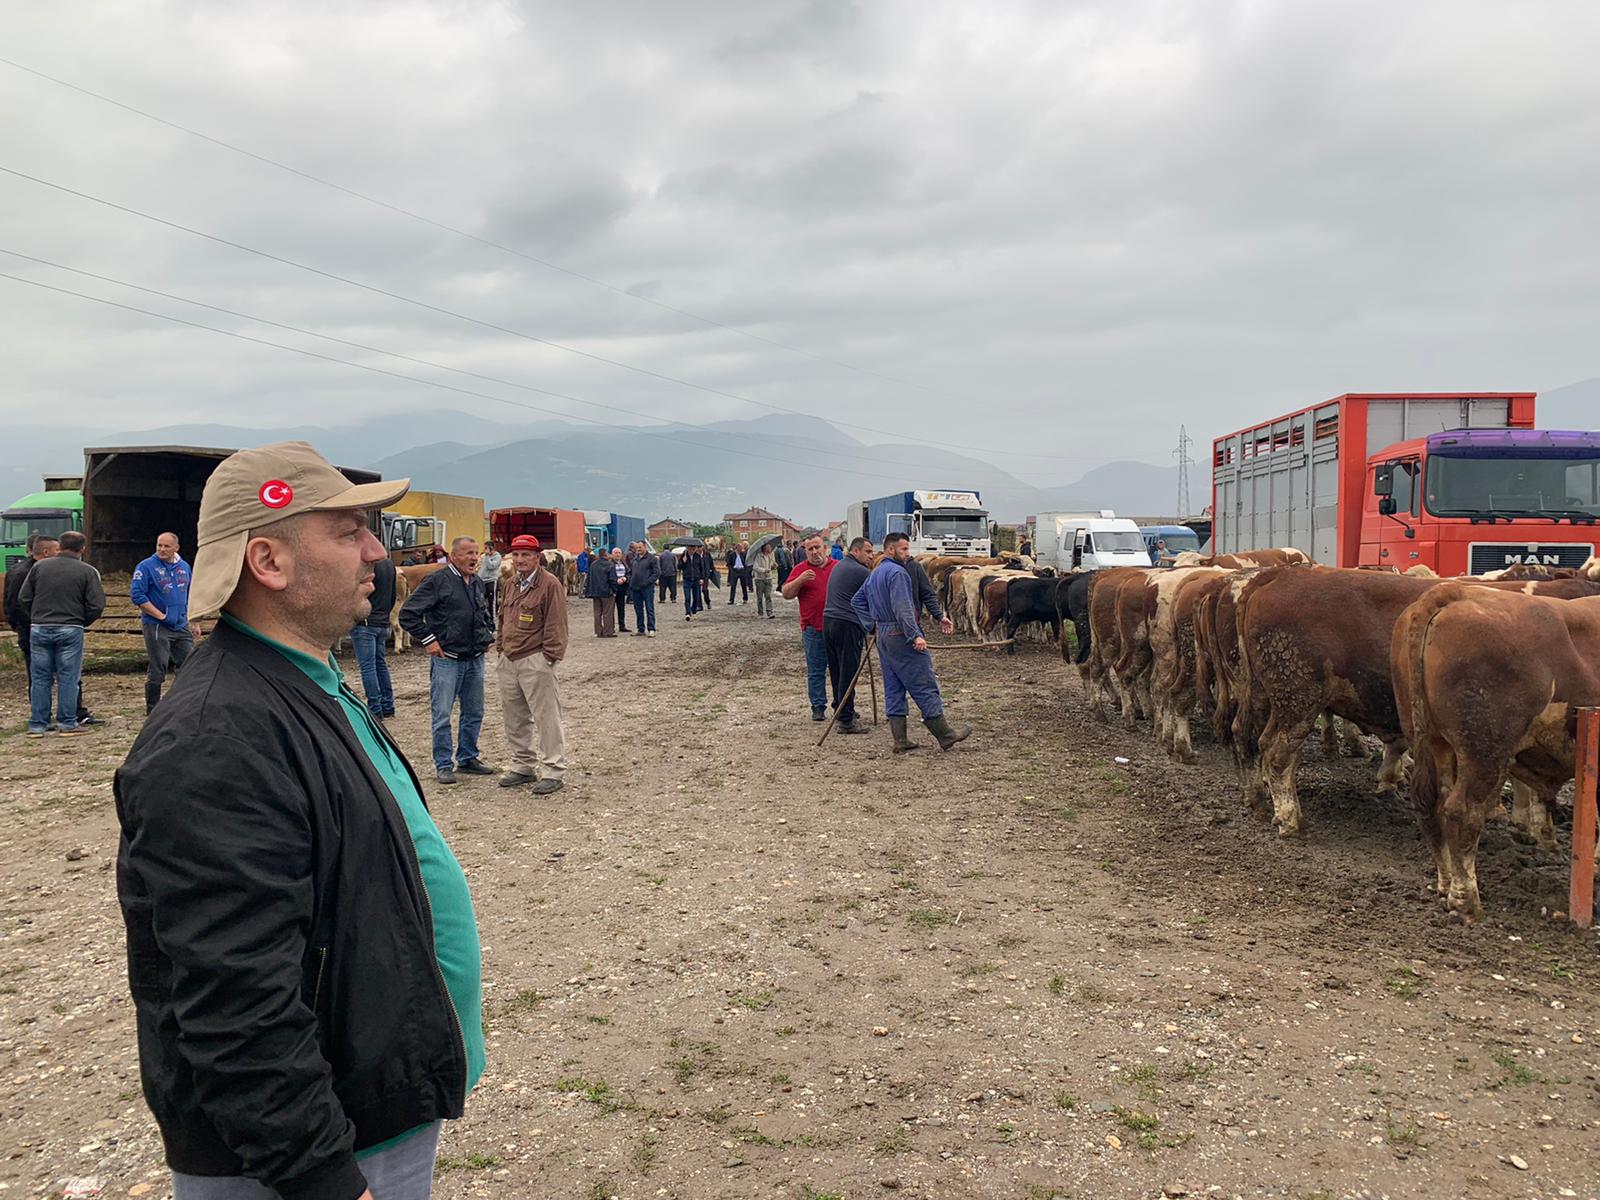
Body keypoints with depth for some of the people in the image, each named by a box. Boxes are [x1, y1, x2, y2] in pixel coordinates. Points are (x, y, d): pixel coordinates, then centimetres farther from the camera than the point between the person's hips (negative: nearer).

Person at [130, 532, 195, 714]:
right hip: (156, 627, -6)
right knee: (157, 670, -1)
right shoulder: (146, 567, -7)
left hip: (181, 626, 6)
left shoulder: (184, 567, 11)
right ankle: (152, 711, 11)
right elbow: (136, 595, -14)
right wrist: (160, 615, -16)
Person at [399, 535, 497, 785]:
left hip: (475, 659, 7)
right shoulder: (438, 581, -11)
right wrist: (428, 640, -13)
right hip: (446, 659, -7)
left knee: (474, 713, 13)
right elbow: (407, 613, -13)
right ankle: (443, 765, 9)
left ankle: (467, 759, 26)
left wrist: (490, 635, 14)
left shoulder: (477, 583, 11)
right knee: (442, 715, 0)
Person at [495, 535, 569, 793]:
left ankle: (553, 771, 1)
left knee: (546, 716, -5)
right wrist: (500, 646, 15)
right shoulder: (509, 585, 15)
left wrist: (549, 656, -14)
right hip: (508, 661, 8)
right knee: (514, 717, 14)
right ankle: (523, 766, 26)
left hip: (535, 661, -8)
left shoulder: (550, 584, -9)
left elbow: (555, 624, -12)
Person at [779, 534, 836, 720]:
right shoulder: (800, 569, 2)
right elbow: (786, 594, -4)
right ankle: (818, 707, 11)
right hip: (814, 629, -2)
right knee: (816, 671, 3)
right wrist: (800, 580, -20)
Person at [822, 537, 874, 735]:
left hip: (828, 621, 9)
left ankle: (841, 709, 28)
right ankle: (846, 721, -2)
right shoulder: (862, 572, -9)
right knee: (848, 673, -4)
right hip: (847, 625, -9)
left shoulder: (838, 566, 18)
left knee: (836, 671, 17)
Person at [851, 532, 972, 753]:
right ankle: (946, 734, 0)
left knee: (893, 689, 10)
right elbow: (902, 608, -24)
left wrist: (872, 624, 18)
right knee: (924, 686, -5)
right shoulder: (897, 572, -14)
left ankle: (900, 740, 11)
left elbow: (856, 601, 24)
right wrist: (915, 635, -26)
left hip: (883, 635, 10)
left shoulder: (874, 575, 16)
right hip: (902, 635, -10)